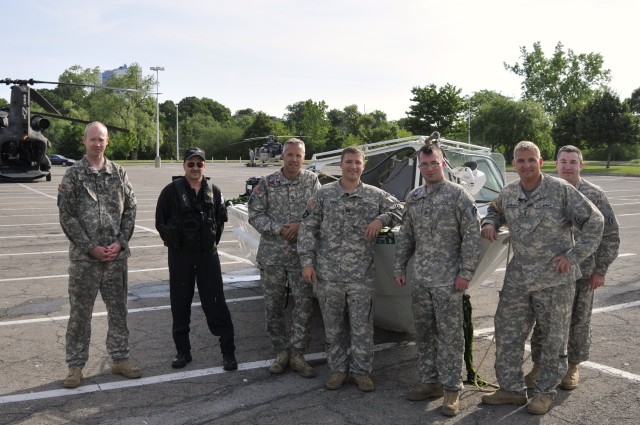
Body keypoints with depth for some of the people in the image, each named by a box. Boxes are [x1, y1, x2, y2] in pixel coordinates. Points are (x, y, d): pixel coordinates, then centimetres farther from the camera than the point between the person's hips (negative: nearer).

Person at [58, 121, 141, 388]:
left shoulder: (119, 174, 6)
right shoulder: (73, 176, -1)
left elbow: (130, 210, 5)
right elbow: (67, 217, -6)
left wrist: (120, 243, -7)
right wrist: (91, 247, -12)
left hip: (116, 255, 3)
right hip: (84, 257, -2)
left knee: (118, 310, 10)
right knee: (80, 313, 5)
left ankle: (119, 359, 24)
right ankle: (76, 366, 17)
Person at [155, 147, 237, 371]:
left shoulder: (214, 191, 5)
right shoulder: (171, 190, -2)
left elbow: (221, 220, 15)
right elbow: (160, 222, 5)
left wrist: (212, 242, 8)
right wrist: (174, 242, 3)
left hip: (208, 254, 1)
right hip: (180, 255, 0)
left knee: (216, 303, -1)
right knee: (180, 304, 7)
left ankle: (228, 352, 6)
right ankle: (183, 351, 21)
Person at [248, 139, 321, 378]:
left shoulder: (312, 181, 4)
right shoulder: (267, 183, 3)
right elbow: (255, 215, -1)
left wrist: (300, 225, -16)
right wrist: (279, 229, -13)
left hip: (302, 254, 0)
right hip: (272, 255, 1)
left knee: (304, 304, -1)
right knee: (273, 305, 8)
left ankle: (297, 353, 12)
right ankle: (281, 351, 23)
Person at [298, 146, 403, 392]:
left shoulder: (375, 195, 5)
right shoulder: (324, 194, 3)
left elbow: (400, 209, 9)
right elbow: (308, 230, 3)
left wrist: (381, 219, -9)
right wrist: (307, 262, -4)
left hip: (362, 276, 0)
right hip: (328, 275, 0)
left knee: (362, 326, 5)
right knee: (333, 326, 11)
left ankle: (361, 371, 20)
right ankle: (338, 369, 25)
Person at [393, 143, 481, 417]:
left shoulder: (459, 195, -6)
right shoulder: (413, 198, 10)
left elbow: (472, 237, -10)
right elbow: (405, 237, 16)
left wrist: (466, 272, -14)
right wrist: (399, 268, 11)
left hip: (448, 280, -6)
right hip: (420, 279, 6)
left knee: (450, 335, 0)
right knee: (423, 332, 12)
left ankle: (452, 389, 10)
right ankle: (430, 381, 25)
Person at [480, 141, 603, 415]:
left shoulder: (560, 190, -11)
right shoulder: (508, 194, 4)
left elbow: (594, 221, -8)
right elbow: (495, 210, 25)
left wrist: (573, 256, -11)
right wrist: (490, 223, 2)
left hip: (555, 279, -4)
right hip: (517, 277, 5)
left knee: (553, 338, 8)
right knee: (507, 333, 8)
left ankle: (545, 392, 25)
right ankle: (511, 389, 22)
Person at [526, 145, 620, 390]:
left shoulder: (594, 195, -4)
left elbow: (610, 235, -3)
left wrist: (600, 269, -6)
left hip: (581, 273, -2)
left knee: (578, 322, 10)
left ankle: (573, 367, 28)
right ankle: (538, 366, 22)